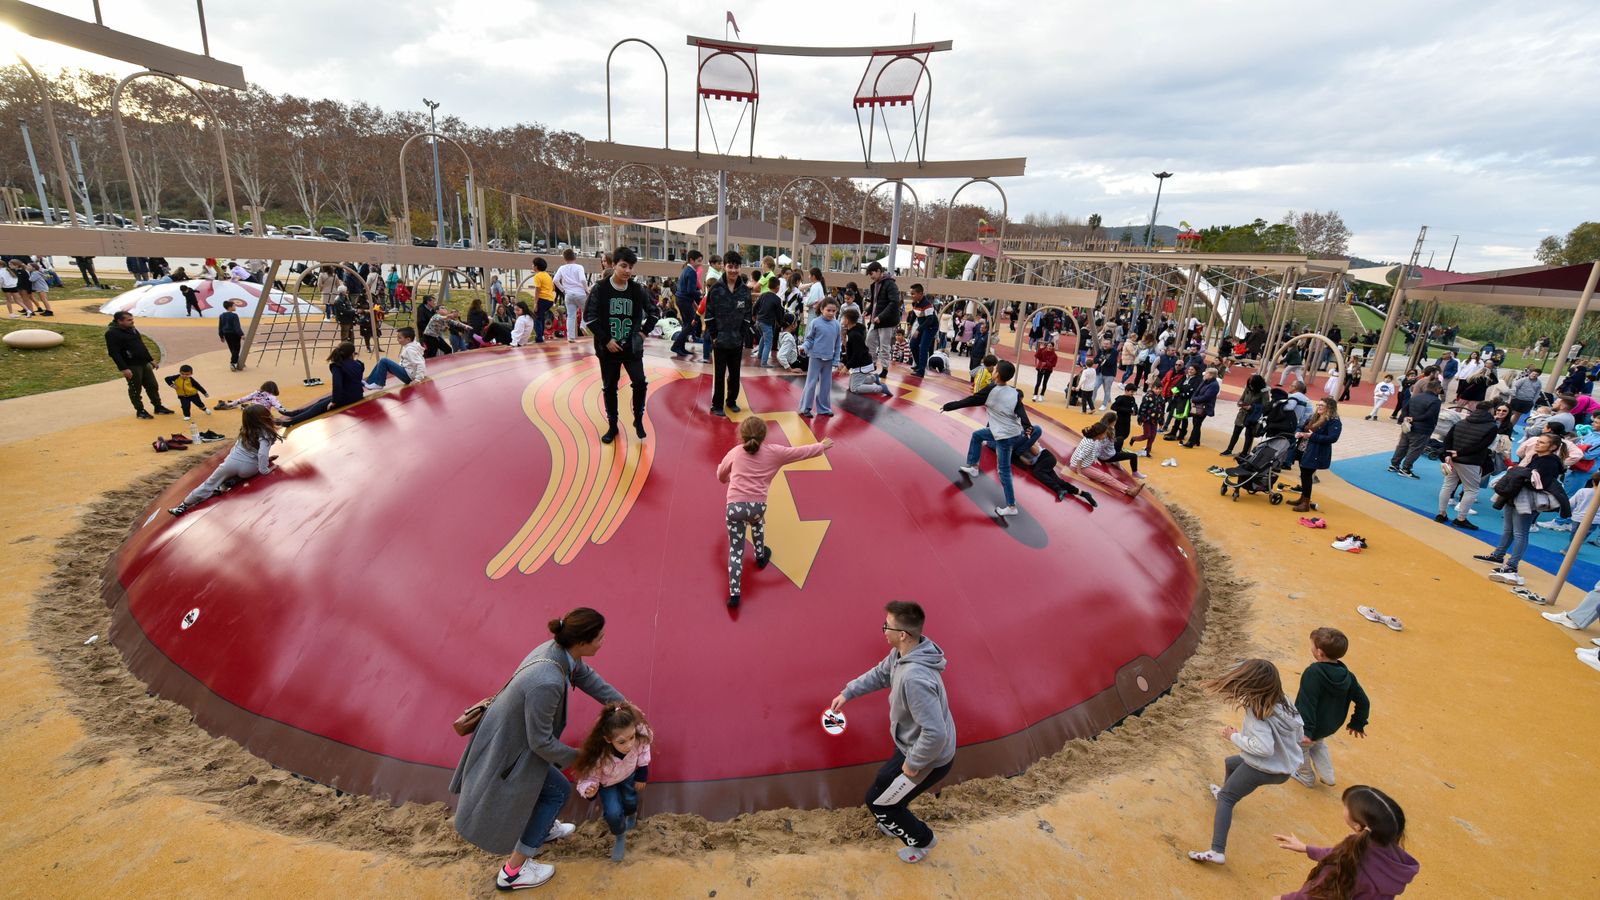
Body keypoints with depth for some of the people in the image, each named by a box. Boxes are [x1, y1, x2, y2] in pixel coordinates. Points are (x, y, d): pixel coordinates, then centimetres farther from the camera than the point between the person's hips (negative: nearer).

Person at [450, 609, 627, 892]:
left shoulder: (560, 649, -16)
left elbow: (586, 676, 4)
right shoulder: (547, 684, -41)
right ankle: (512, 872, 26)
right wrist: (574, 756, -9)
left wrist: (623, 704, 3)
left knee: (550, 771, 27)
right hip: (507, 748, -8)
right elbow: (541, 742, -27)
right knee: (557, 791, 10)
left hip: (508, 730, 8)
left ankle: (545, 828, 51)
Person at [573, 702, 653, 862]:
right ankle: (620, 837, 21)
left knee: (631, 803, 12)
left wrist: (642, 775, -6)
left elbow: (643, 750, -15)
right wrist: (589, 791, -47)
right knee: (613, 814, -13)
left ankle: (631, 815, 51)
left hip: (629, 773, 2)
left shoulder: (640, 737, -40)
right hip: (607, 782, -2)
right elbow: (589, 777, -26)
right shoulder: (598, 757, -46)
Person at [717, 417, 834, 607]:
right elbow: (800, 452, 17)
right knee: (757, 520, 38)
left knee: (736, 551, 6)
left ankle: (734, 594, -1)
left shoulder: (734, 453, 11)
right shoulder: (774, 452, 7)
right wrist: (822, 446, 33)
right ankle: (760, 556, 52)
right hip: (758, 505, 1)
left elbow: (720, 475, 27)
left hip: (735, 506, 0)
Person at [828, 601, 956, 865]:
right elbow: (879, 674, 11)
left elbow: (934, 733, -37)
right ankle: (897, 823, 54)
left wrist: (913, 764, -22)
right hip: (913, 746, 8)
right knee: (885, 783, 28)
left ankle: (922, 840, 33)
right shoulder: (900, 654, -10)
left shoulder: (914, 678, -40)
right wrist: (847, 693, 10)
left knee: (877, 800, 12)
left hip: (928, 759, -8)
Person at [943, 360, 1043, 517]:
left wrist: (948, 406, 2)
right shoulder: (1015, 393, 4)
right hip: (1015, 433, 7)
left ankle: (1011, 507, 5)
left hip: (1004, 437, -7)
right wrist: (1027, 427, -23)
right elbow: (1021, 411, -10)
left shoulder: (991, 390, -12)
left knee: (1004, 471, 1)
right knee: (977, 435, 24)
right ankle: (972, 467, 35)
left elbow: (968, 401, -8)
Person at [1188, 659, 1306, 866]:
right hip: (1285, 766, 8)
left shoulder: (1257, 712, -28)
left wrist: (1235, 736, -19)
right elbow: (1300, 734, 6)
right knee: (1230, 762, 31)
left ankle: (1217, 852, -2)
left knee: (1225, 798, 5)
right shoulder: (1283, 701, -6)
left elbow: (1264, 747, -34)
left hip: (1264, 769, -8)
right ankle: (1226, 792, 59)